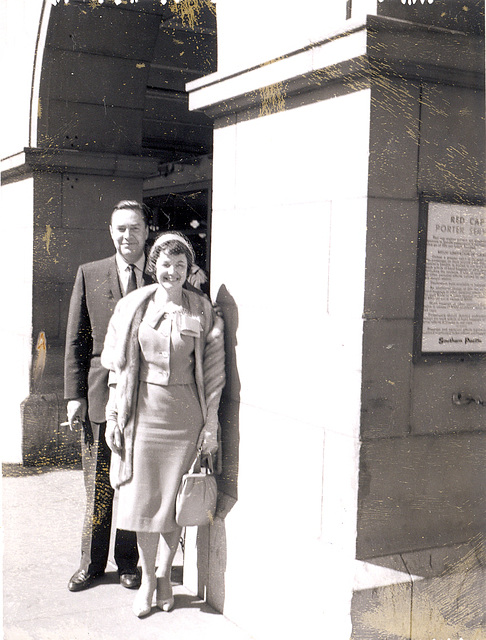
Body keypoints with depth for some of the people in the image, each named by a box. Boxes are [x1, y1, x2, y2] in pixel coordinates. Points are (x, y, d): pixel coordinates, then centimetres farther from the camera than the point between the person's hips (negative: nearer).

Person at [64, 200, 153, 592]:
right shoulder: (89, 275, 6)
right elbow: (76, 340, 6)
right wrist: (74, 394, 0)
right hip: (100, 394, 1)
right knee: (98, 486, 9)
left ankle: (128, 562, 26)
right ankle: (92, 563, 25)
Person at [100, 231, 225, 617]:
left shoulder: (203, 311, 0)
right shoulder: (133, 307, 3)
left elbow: (212, 372, 1)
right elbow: (119, 366, 7)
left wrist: (211, 424, -2)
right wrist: (113, 415, 4)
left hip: (186, 412, -1)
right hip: (143, 410, 1)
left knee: (176, 499, 6)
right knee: (144, 497, 5)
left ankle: (165, 574, 26)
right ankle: (147, 578, 22)